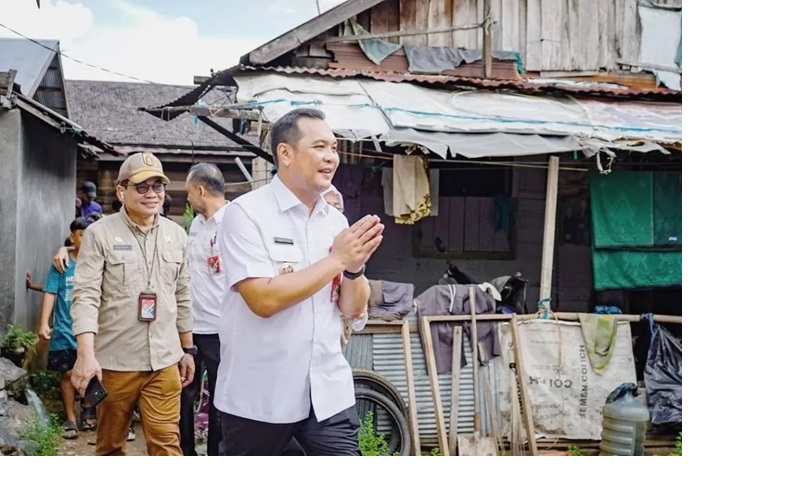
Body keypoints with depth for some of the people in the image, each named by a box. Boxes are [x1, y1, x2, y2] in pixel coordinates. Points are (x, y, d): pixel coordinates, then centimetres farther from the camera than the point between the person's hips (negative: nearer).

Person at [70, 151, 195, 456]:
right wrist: (86, 355, -22)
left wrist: (188, 349, 17)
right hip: (114, 361, -2)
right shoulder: (100, 234, -6)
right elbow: (86, 296, -12)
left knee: (166, 443, -1)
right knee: (110, 444, 12)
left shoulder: (177, 235, 8)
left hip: (164, 361, 3)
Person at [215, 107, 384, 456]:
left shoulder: (336, 220, 6)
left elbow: (353, 308, 8)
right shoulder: (247, 213, -9)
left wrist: (355, 267, -12)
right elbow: (264, 299, -20)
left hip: (329, 392, 4)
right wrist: (337, 260, -16)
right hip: (259, 395, -4)